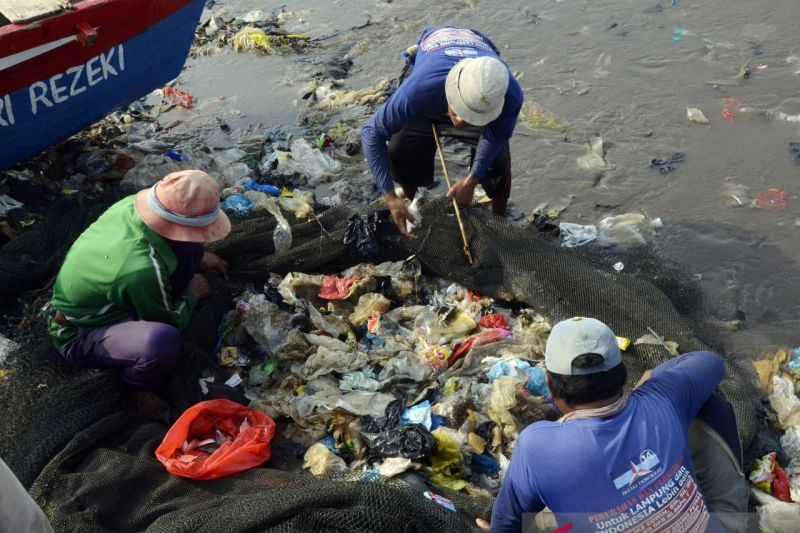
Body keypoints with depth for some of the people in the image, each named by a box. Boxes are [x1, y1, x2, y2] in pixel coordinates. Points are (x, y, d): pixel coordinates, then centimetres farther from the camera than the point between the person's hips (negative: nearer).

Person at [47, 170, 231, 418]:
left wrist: (198, 257, 8)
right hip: (80, 336, -8)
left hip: (90, 300, 8)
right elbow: (170, 321, -18)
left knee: (188, 248, -2)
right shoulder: (143, 269, -39)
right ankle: (139, 386, -3)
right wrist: (192, 293, -2)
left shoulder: (134, 203, -19)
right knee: (162, 339, -39)